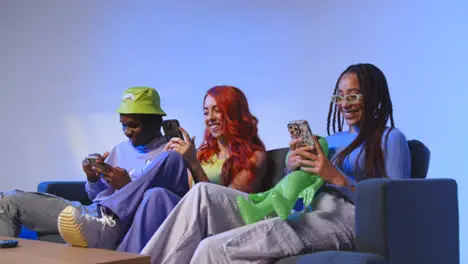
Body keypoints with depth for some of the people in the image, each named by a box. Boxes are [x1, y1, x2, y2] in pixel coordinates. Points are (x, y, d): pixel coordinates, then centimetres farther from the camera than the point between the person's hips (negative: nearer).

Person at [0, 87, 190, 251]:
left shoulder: (168, 156, 4)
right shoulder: (120, 149, 26)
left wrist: (128, 187, -14)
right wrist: (93, 180, 5)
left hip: (122, 220, -7)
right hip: (94, 214, 7)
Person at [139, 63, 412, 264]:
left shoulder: (391, 139, 10)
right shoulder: (333, 140, 30)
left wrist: (336, 177, -12)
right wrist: (293, 167, 1)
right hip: (302, 215, 7)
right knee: (203, 193, -12)